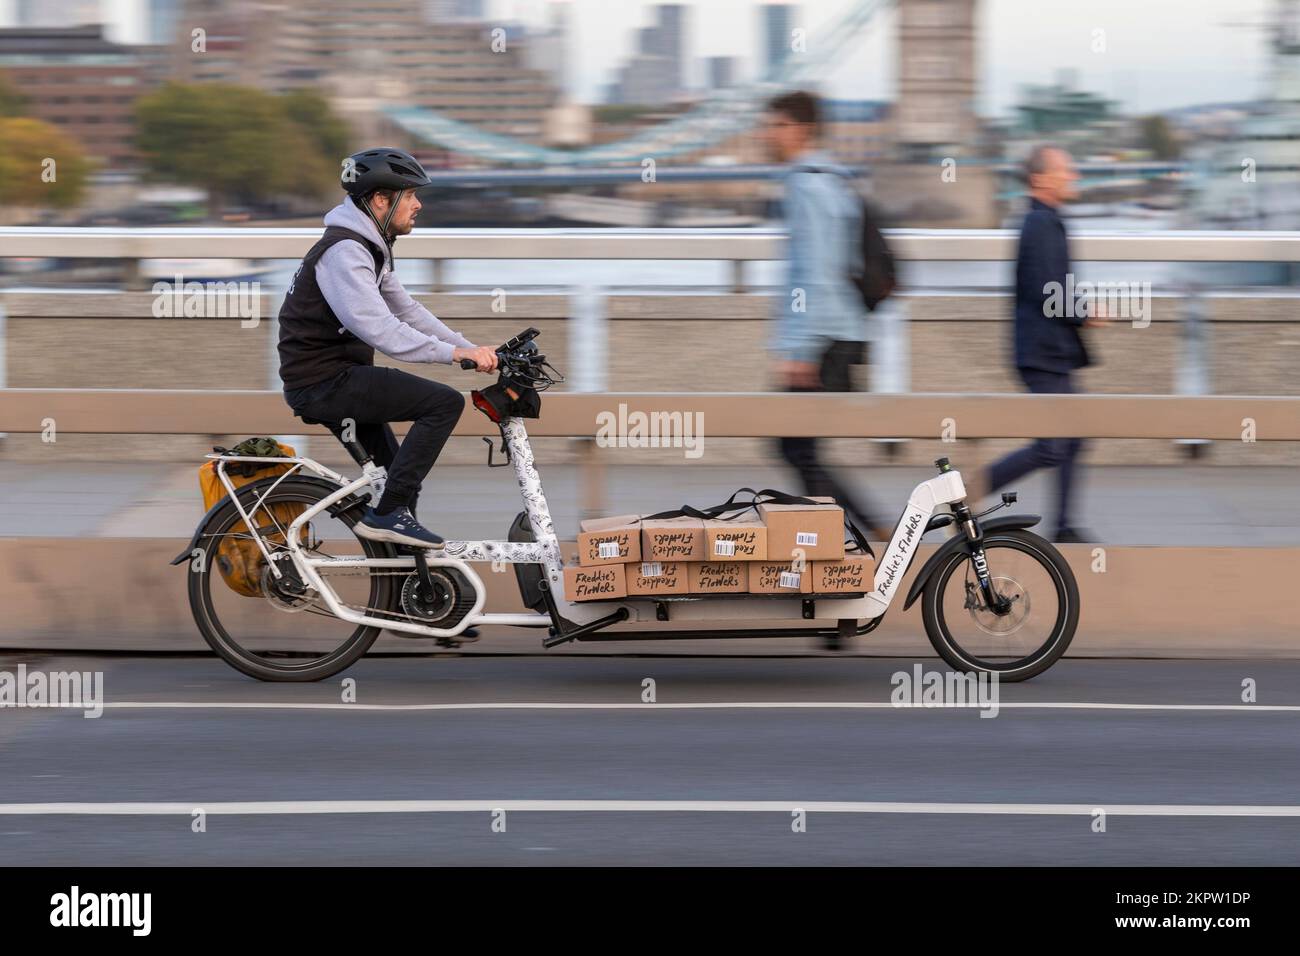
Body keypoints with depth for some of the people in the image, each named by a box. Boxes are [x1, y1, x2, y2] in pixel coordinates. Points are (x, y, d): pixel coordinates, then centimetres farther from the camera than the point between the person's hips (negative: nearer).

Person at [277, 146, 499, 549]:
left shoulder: (370, 248, 15)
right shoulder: (343, 251, -20)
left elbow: (406, 311, 17)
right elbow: (378, 329, -30)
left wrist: (474, 350, 7)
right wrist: (454, 353, -31)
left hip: (338, 379, 11)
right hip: (324, 383, -11)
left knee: (400, 480, 18)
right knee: (445, 402, -18)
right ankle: (387, 514, -16)